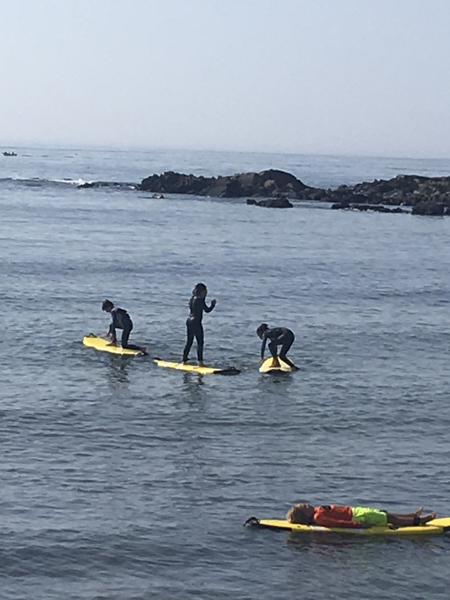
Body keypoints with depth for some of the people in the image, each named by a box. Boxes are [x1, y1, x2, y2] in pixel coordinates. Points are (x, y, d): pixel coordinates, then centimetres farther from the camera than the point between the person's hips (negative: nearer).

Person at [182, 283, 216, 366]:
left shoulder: (193, 298, 10)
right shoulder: (200, 299, -15)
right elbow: (207, 310, -14)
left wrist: (204, 297, 16)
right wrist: (213, 304, 2)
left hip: (189, 321, 9)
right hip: (196, 322, -9)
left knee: (189, 341, 16)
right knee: (200, 342, -5)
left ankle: (184, 360, 21)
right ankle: (200, 362, -8)